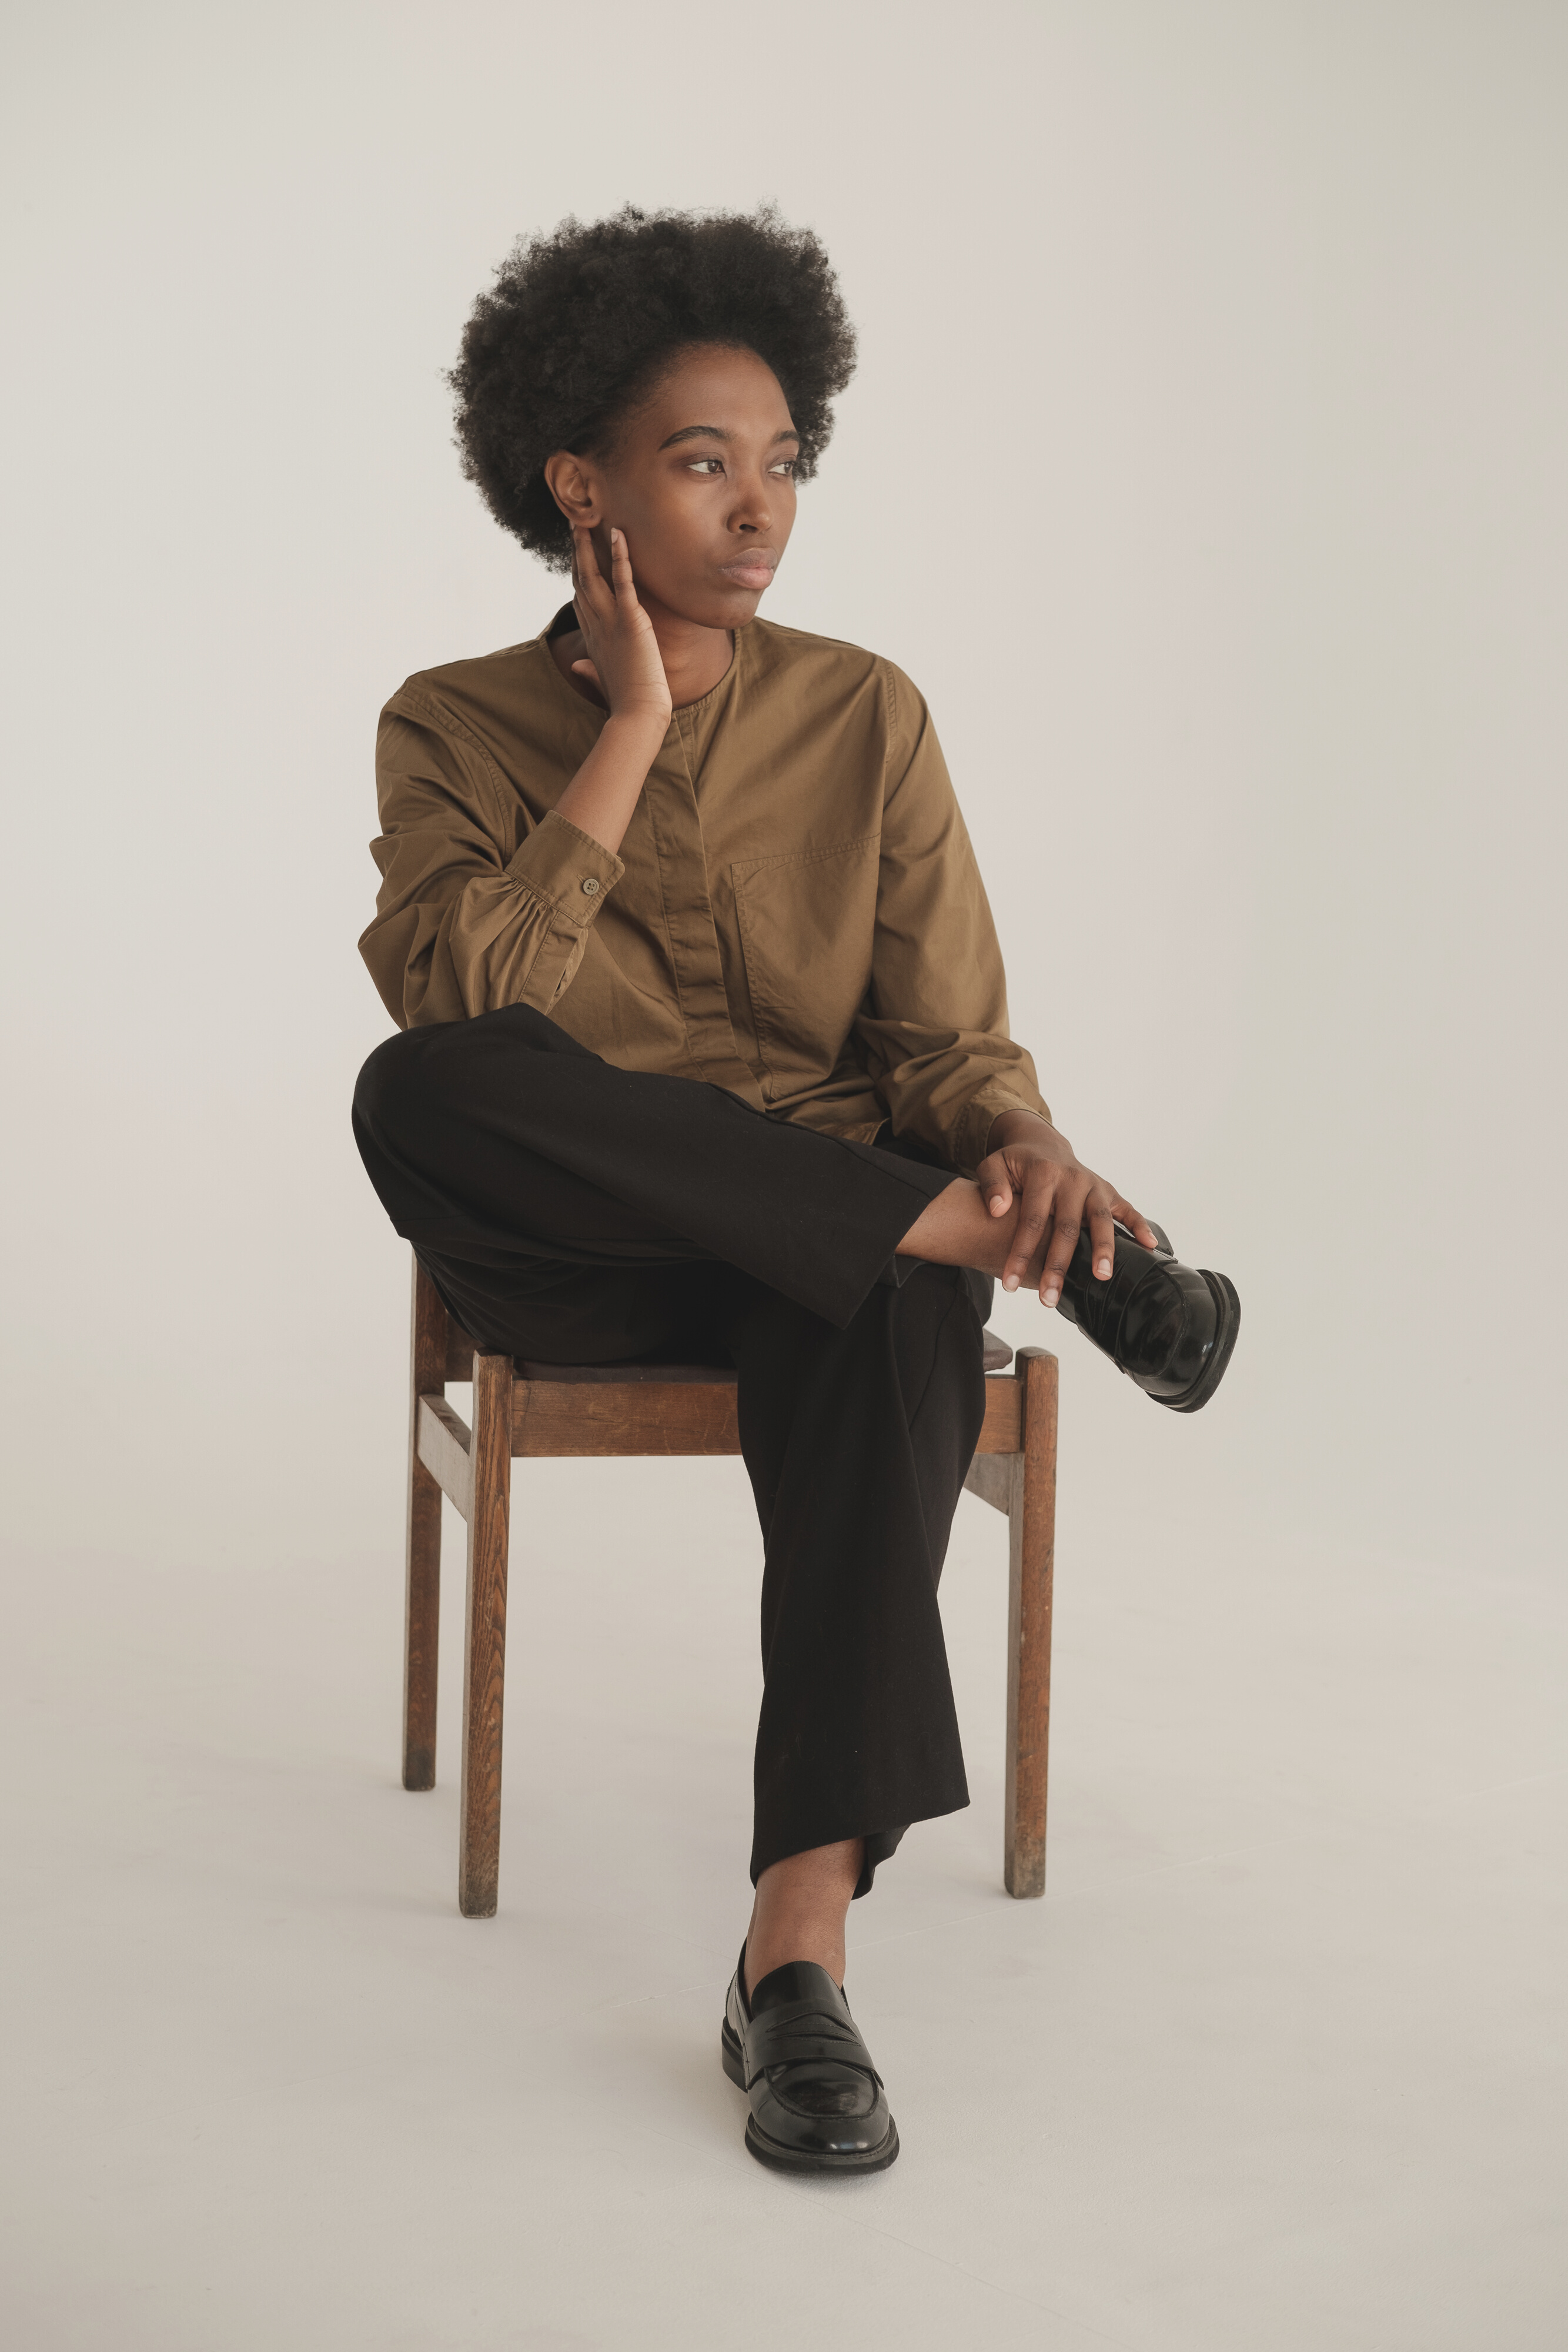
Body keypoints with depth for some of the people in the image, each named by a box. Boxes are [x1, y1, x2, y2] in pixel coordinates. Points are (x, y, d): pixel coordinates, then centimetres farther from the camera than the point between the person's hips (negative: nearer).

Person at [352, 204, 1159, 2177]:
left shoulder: (864, 716, 5)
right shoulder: (456, 729, 1)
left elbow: (946, 1035, 2)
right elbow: (457, 1006, -17)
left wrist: (1024, 1140, -22)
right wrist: (630, 732, -16)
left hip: (826, 1245, 1)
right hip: (569, 1258, 0)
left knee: (892, 1327, -37)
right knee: (412, 1097, -35)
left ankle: (800, 1953, -41)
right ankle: (969, 1234, -28)